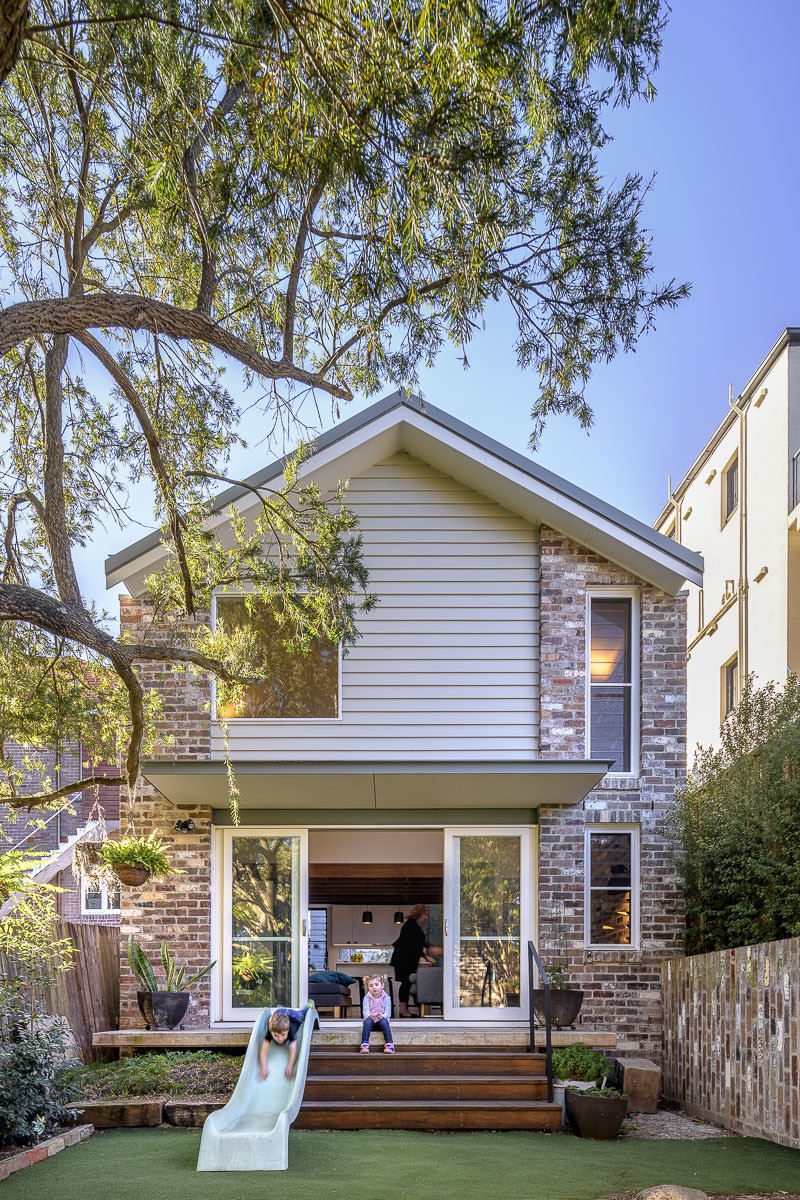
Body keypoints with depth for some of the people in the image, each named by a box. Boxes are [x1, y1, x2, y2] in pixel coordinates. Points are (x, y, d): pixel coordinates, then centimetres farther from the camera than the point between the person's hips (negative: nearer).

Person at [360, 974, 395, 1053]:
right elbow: (366, 1011, -10)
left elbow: (388, 1012, -9)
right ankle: (364, 1044, -41)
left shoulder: (386, 998, 0)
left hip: (381, 1019, -1)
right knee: (367, 1020, -34)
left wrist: (382, 1016, -32)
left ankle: (389, 1044, -41)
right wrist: (370, 1016, -34)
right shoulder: (367, 998, 2)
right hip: (371, 1020, 1)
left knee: (384, 1021, -35)